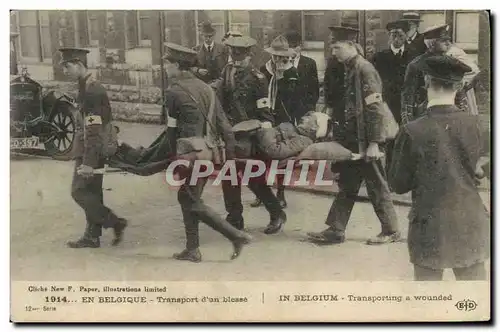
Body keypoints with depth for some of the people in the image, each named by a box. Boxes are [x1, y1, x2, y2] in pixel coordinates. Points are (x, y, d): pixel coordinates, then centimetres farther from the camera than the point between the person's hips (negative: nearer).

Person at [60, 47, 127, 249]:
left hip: (92, 150, -10)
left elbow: (94, 130, -23)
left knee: (79, 192, -6)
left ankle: (116, 223, -1)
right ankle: (92, 236, 20)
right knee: (91, 192, 13)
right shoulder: (86, 87, 12)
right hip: (89, 149, 10)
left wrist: (88, 162, -26)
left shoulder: (92, 90, -19)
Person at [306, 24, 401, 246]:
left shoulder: (365, 69, -15)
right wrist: (339, 134, 17)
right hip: (351, 140, 9)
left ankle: (391, 231, 18)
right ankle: (335, 231, 18)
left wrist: (373, 143, -20)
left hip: (367, 142, -8)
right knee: (346, 186, 12)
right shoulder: (348, 69, 11)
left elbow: (375, 108, -19)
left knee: (377, 186, 3)